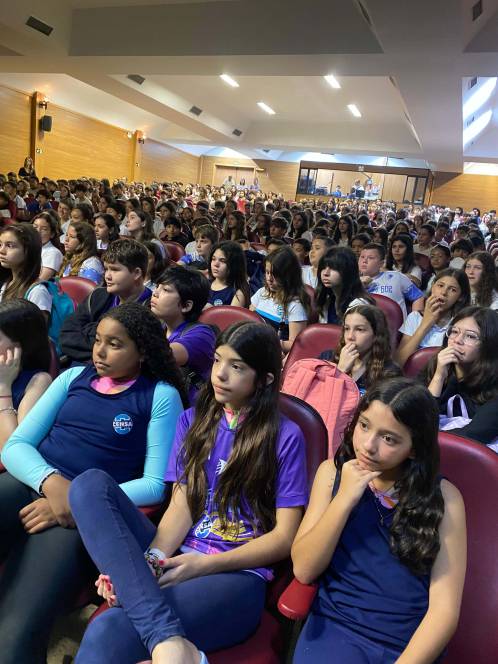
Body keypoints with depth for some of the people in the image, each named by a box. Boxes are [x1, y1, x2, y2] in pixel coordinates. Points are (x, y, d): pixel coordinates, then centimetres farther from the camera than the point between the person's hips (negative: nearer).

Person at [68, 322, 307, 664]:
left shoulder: (285, 437, -3)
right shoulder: (193, 420, 11)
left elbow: (283, 538, -4)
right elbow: (182, 505, 3)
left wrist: (203, 565, -14)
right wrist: (150, 561, -16)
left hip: (236, 575, -7)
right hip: (176, 561, 7)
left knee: (109, 633, -36)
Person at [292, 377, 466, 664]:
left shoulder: (443, 497, -3)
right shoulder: (333, 472, 2)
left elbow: (445, 608, -5)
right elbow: (304, 570, -3)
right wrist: (345, 499, -14)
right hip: (334, 628, 1)